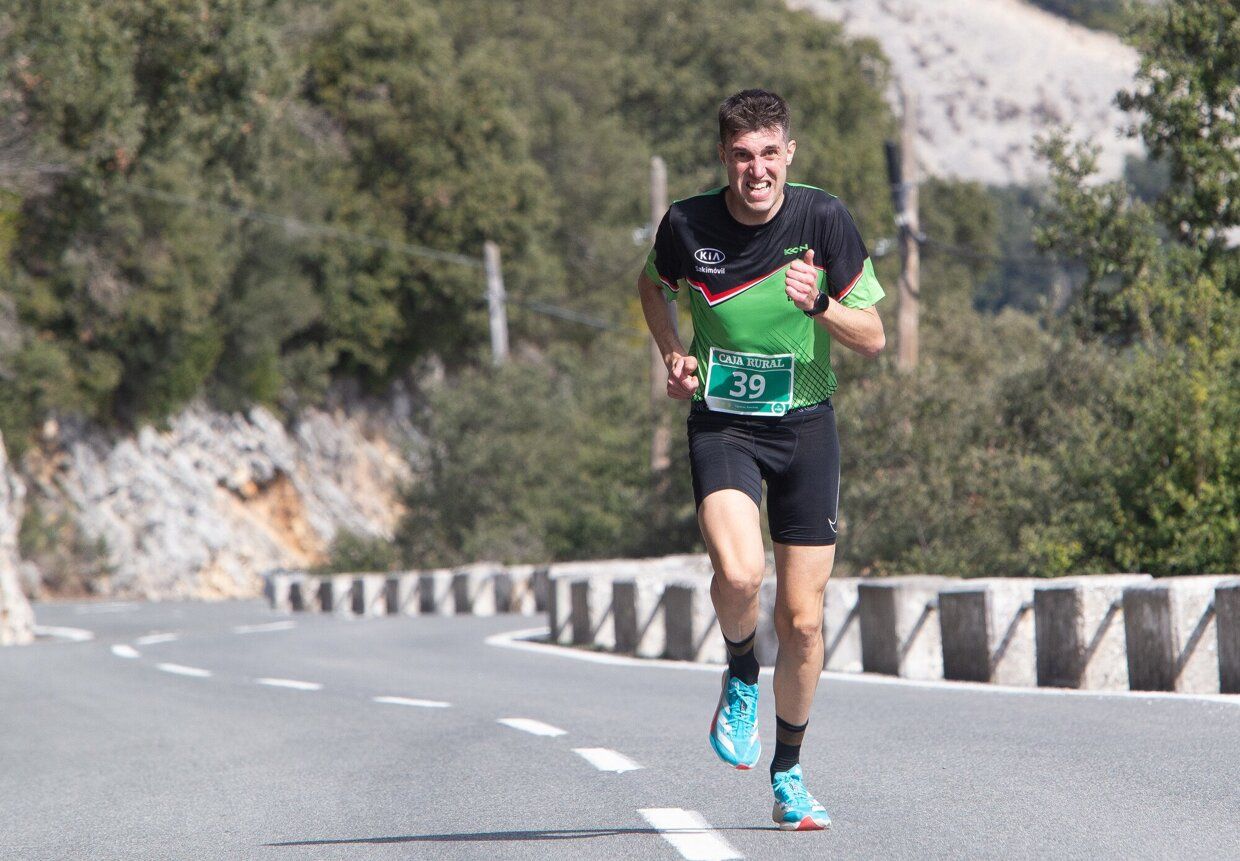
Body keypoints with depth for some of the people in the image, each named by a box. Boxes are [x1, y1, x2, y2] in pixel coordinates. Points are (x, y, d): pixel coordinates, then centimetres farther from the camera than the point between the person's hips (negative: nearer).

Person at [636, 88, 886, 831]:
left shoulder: (825, 219, -10)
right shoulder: (688, 225, -9)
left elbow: (873, 338, -5)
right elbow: (654, 285, 15)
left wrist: (819, 304, -24)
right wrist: (674, 354, -1)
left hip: (806, 426, 1)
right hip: (722, 423, -1)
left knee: (802, 620, 2)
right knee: (739, 573, -28)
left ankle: (789, 773, 23)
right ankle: (741, 673, 6)